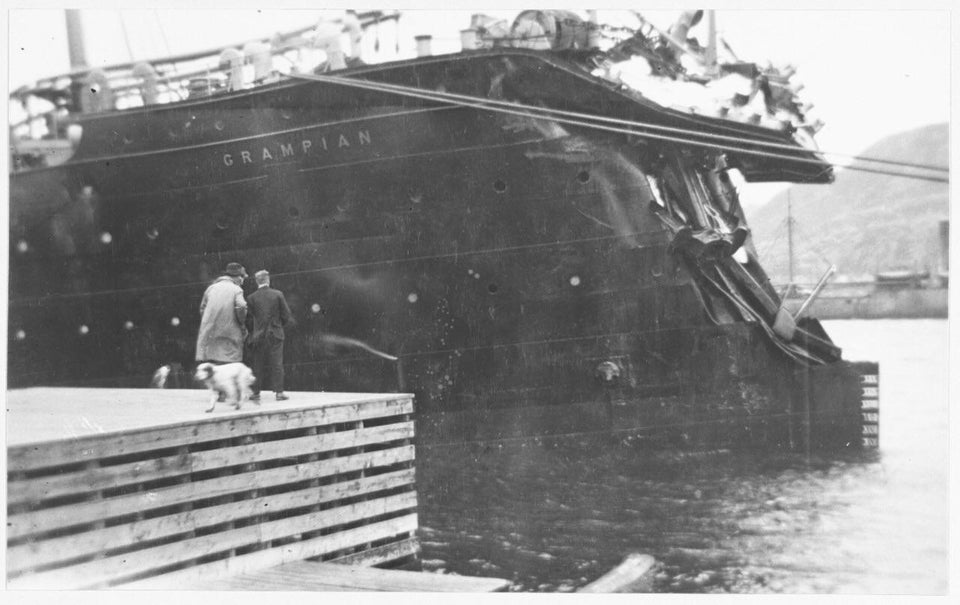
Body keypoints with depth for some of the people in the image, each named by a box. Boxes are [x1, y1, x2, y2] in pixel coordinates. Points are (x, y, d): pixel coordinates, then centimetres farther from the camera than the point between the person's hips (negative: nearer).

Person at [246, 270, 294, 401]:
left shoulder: (251, 298, -4)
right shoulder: (278, 294, -4)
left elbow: (249, 317, 2)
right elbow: (287, 316, -2)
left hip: (258, 336, 1)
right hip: (275, 334, -1)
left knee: (258, 365, 9)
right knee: (277, 364, 1)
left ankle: (256, 392, 11)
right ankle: (279, 392, -2)